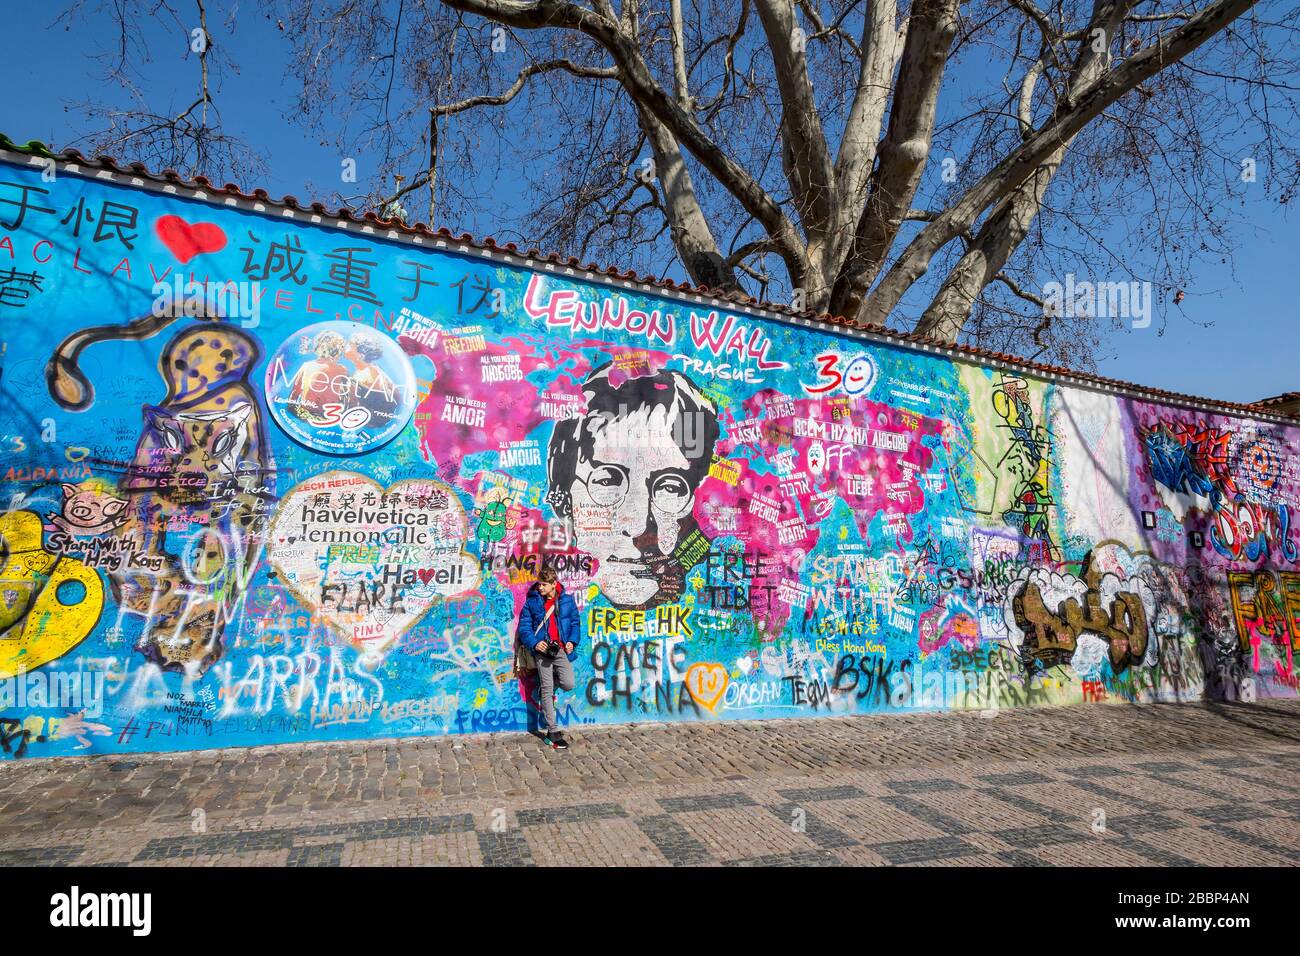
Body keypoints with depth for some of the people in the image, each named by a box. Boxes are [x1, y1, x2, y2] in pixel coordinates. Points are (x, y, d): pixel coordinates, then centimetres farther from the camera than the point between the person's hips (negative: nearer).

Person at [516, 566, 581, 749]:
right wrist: (534, 643, -13)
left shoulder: (567, 600, 5)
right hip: (542, 650, -1)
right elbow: (524, 627, 2)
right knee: (547, 691, -1)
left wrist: (572, 641, -3)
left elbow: (575, 622, 11)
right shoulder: (532, 602, 2)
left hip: (562, 649, 1)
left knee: (568, 684, -11)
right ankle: (553, 731, 8)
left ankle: (547, 685, 24)